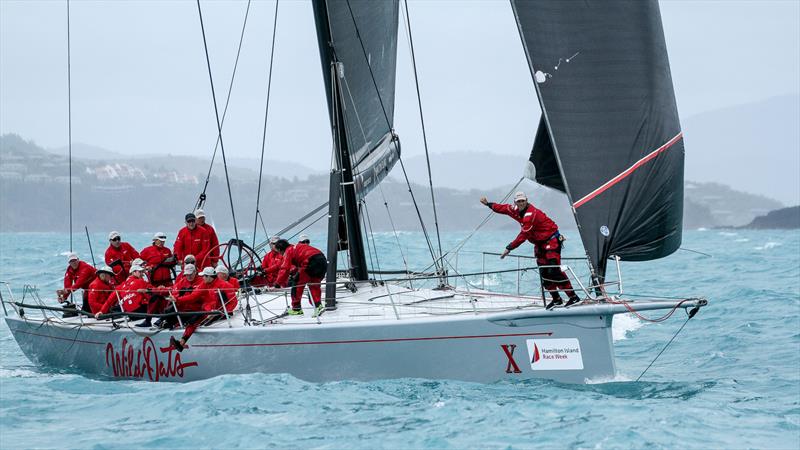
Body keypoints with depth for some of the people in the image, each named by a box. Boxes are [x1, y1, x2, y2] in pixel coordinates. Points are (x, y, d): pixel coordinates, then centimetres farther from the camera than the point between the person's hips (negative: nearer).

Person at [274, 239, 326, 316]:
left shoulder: (288, 251, 9)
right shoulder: (296, 248, 34)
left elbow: (285, 268, -1)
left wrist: (278, 283, 3)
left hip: (311, 262, -8)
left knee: (298, 284, 6)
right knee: (314, 286, 20)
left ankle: (296, 308, 10)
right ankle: (318, 305, 4)